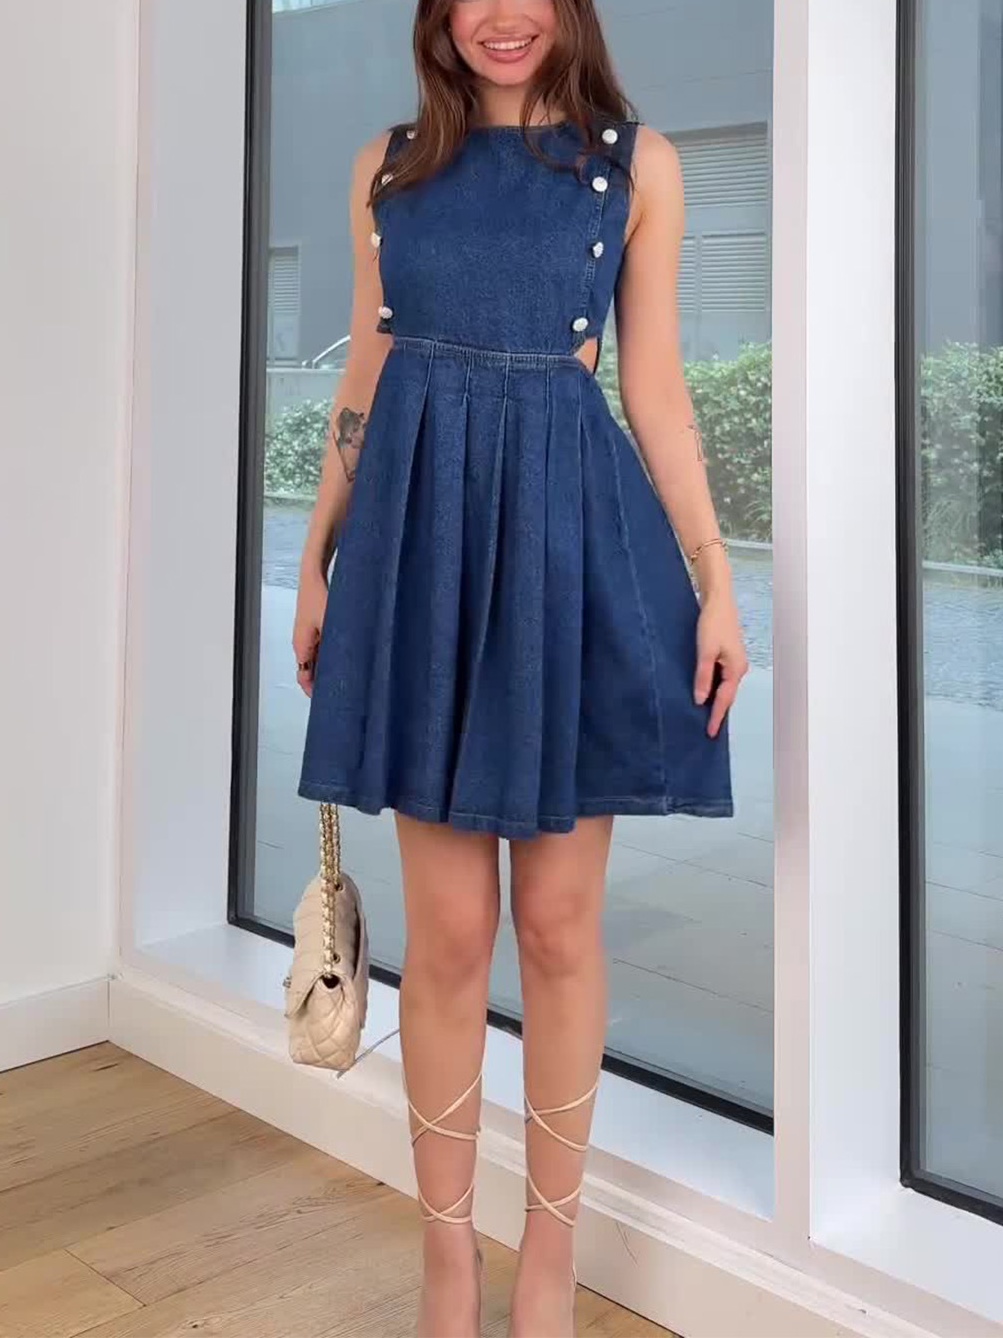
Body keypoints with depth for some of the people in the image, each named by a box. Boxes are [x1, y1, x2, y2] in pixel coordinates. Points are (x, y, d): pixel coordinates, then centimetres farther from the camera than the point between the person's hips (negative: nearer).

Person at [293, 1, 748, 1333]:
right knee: (449, 928, 4)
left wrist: (714, 578, -3)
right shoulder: (387, 165, 11)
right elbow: (366, 377, 12)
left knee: (559, 922, 5)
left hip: (570, 534, -1)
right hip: (420, 536, 2)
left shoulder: (638, 162, 5)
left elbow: (654, 387, 3)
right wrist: (317, 555, 11)